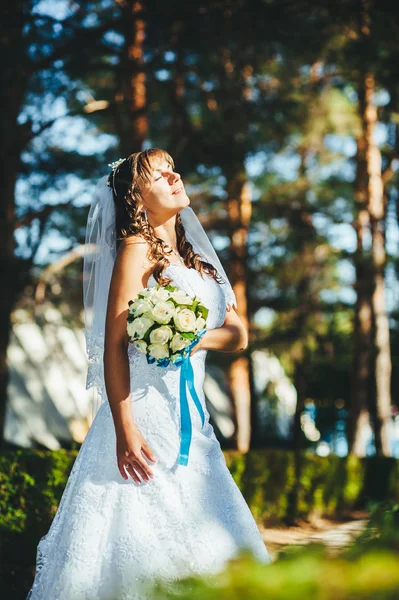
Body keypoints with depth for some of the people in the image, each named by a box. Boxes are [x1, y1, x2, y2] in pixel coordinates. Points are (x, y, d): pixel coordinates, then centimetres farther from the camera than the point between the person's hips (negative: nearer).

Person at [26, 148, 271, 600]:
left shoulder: (192, 258, 18)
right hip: (146, 413, -8)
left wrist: (199, 339, -9)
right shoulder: (138, 250, -5)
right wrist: (124, 431, -21)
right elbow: (114, 345, -13)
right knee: (145, 549, -9)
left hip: (190, 416, 8)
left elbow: (238, 334, 15)